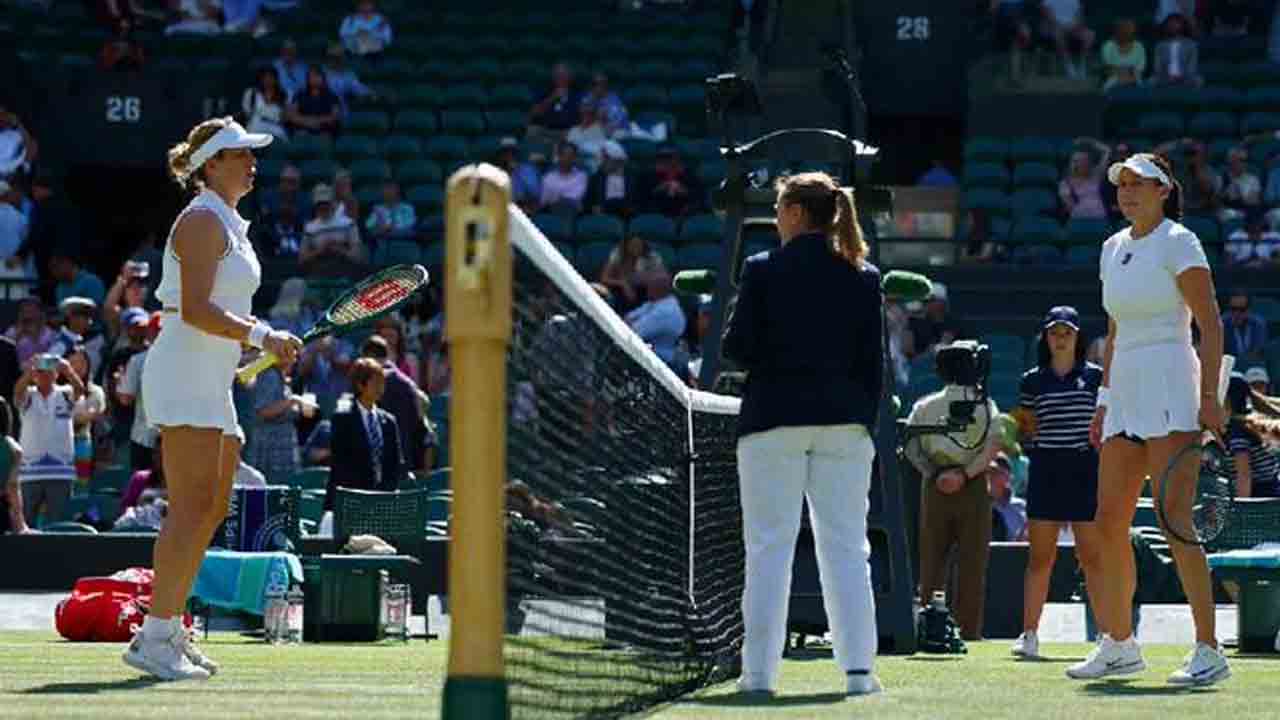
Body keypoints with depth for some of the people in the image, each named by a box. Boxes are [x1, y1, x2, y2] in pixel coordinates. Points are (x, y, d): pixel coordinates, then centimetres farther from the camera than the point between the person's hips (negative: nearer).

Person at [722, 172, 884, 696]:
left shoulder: (763, 270, -5)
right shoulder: (863, 277, 4)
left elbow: (737, 349, -6)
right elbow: (873, 361, 5)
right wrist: (866, 420, 11)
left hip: (773, 418, -2)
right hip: (844, 421, 2)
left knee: (769, 546, 1)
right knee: (845, 546, 4)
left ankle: (759, 669, -1)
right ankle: (858, 667, -1)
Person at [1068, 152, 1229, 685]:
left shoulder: (1178, 243, -6)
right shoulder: (1113, 248, 16)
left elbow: (1211, 326, -10)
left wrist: (1209, 397, -18)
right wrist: (1105, 400, 20)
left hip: (1170, 389, -8)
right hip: (1125, 393, 8)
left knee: (1176, 523, -14)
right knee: (1109, 524, 7)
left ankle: (1208, 653, -14)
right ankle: (1119, 646, 19)